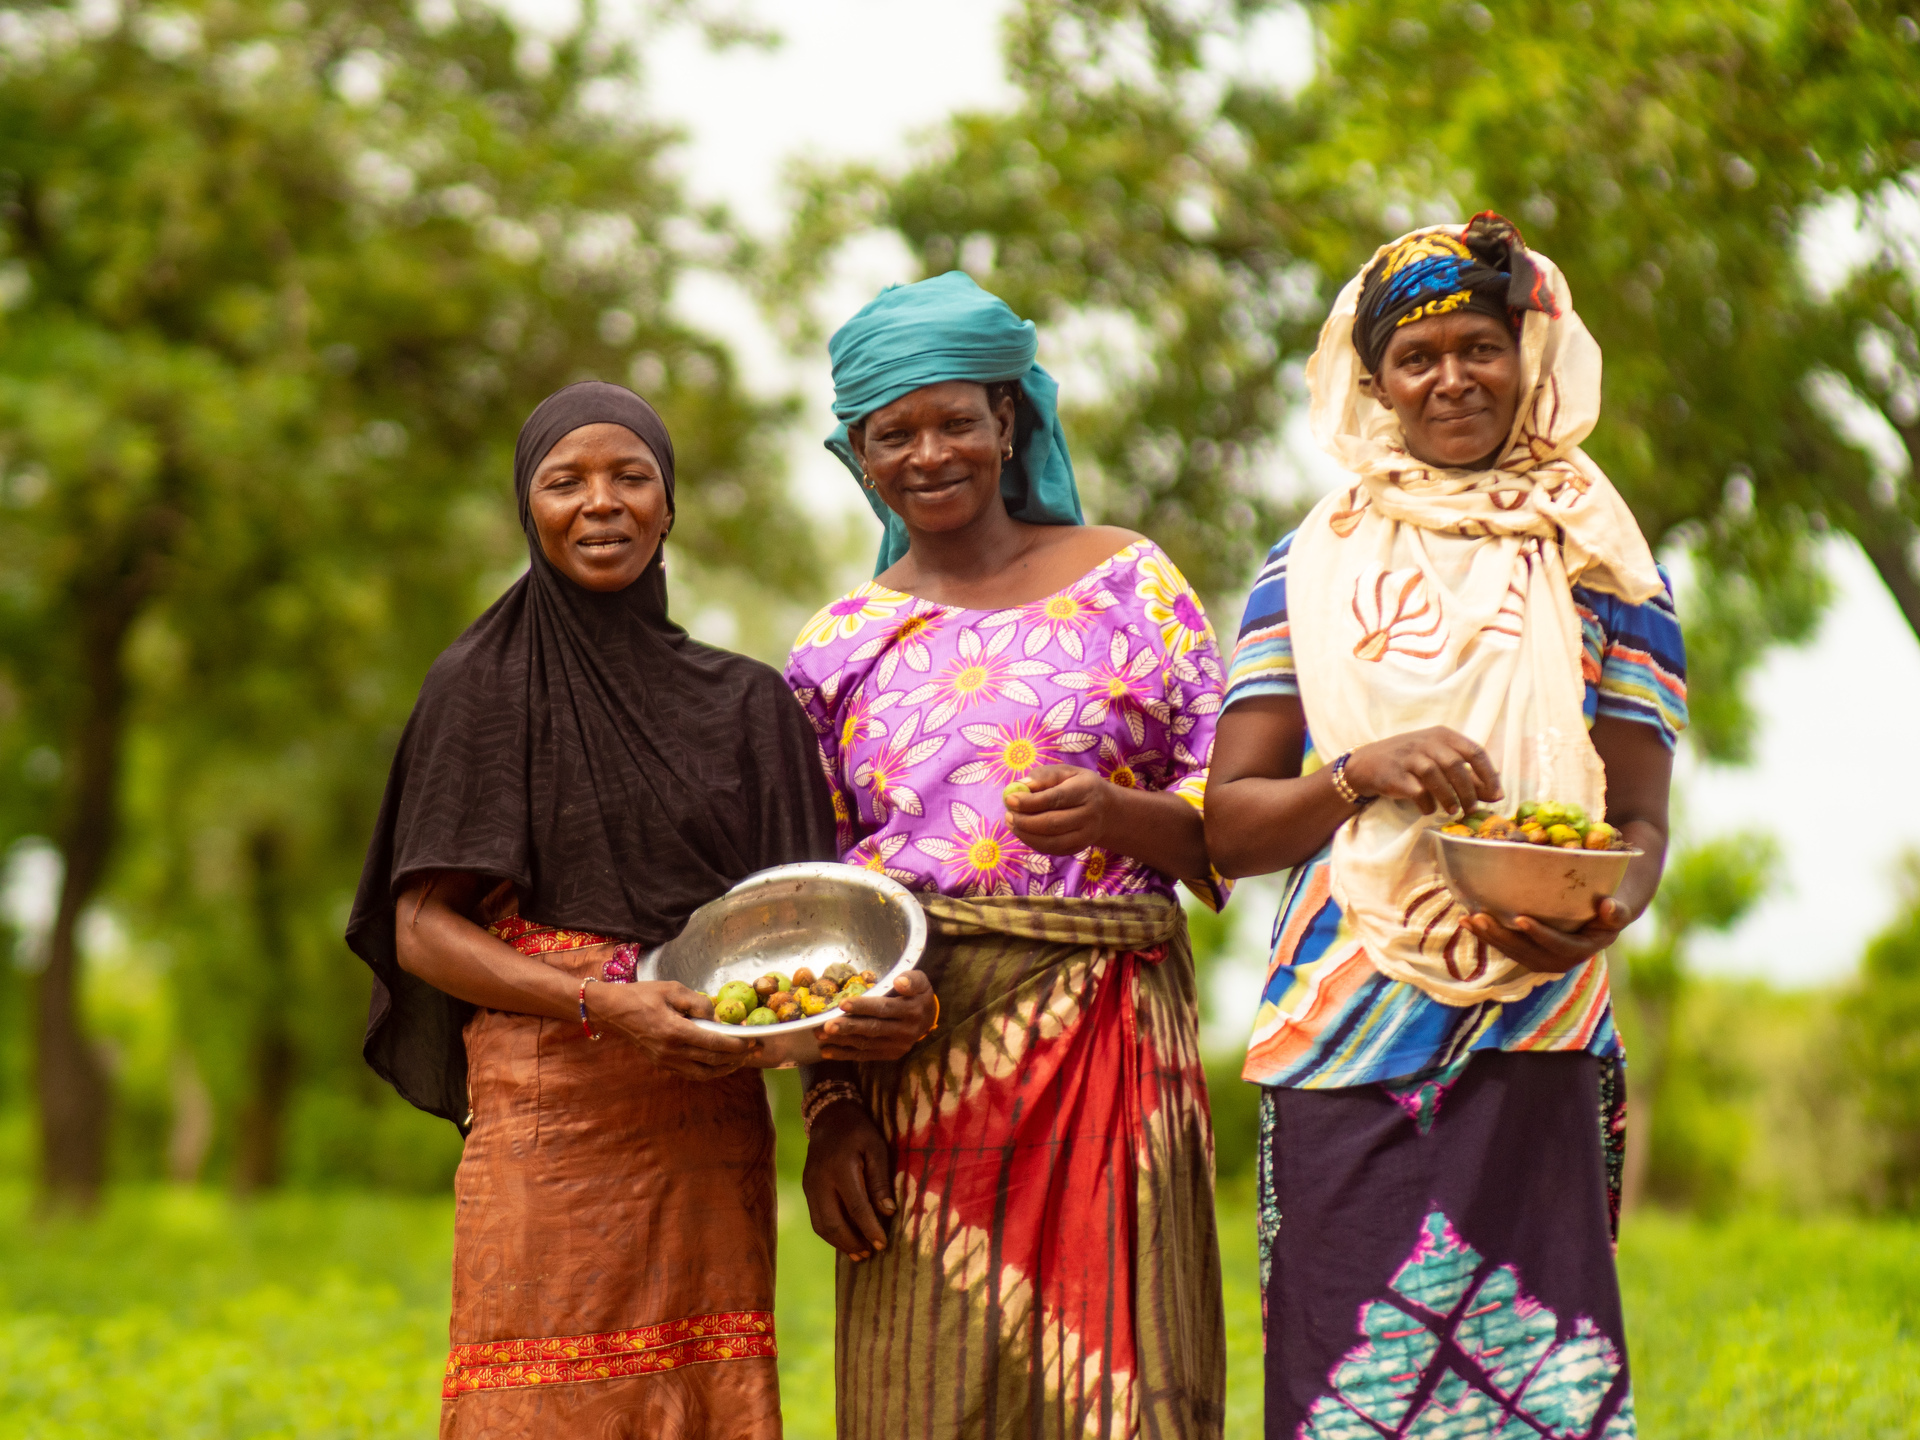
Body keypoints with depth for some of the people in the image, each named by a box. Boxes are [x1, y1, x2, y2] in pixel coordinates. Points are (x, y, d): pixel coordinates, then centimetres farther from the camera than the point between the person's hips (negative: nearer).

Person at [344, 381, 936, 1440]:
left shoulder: (743, 704, 14)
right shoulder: (480, 688, 4)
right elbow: (422, 929, -1)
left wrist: (895, 1003, -13)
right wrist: (603, 1005, -16)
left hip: (710, 1136, 3)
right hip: (553, 1122, -3)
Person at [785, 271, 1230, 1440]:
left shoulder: (1124, 579, 7)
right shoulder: (838, 647, 13)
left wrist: (1114, 814, -17)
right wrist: (831, 1109, 2)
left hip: (1103, 1037, -1)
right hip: (916, 1066, 2)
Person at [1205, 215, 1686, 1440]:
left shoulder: (1601, 566, 10)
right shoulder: (1311, 568, 13)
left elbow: (1642, 821, 6)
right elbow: (1227, 825, 9)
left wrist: (1603, 914, -17)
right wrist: (1362, 773, -10)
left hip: (1532, 1047, -1)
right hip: (1339, 1042, 1)